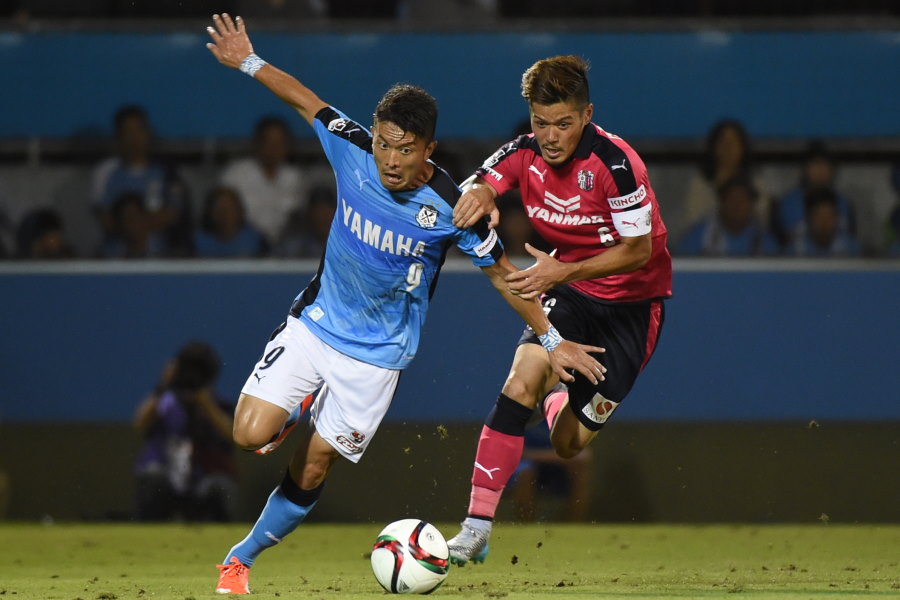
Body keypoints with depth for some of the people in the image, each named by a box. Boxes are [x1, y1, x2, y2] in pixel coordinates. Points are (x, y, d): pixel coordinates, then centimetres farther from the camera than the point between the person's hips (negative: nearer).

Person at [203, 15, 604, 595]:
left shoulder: (451, 209, -21)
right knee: (251, 434, -12)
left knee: (312, 469, 2)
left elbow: (502, 272, -7)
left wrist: (553, 340, -4)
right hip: (314, 323, 2)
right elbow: (305, 100, 5)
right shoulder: (353, 149, -15)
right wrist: (249, 61, 5)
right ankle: (298, 411, 23)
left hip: (377, 353, -2)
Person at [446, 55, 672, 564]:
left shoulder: (614, 162, -26)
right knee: (522, 382, -23)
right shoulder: (524, 154, -10)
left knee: (570, 445, -2)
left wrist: (564, 272, -32)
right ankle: (476, 529, -18)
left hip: (633, 299, -4)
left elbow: (638, 251, -21)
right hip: (568, 288, 4)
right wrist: (478, 197, -43)